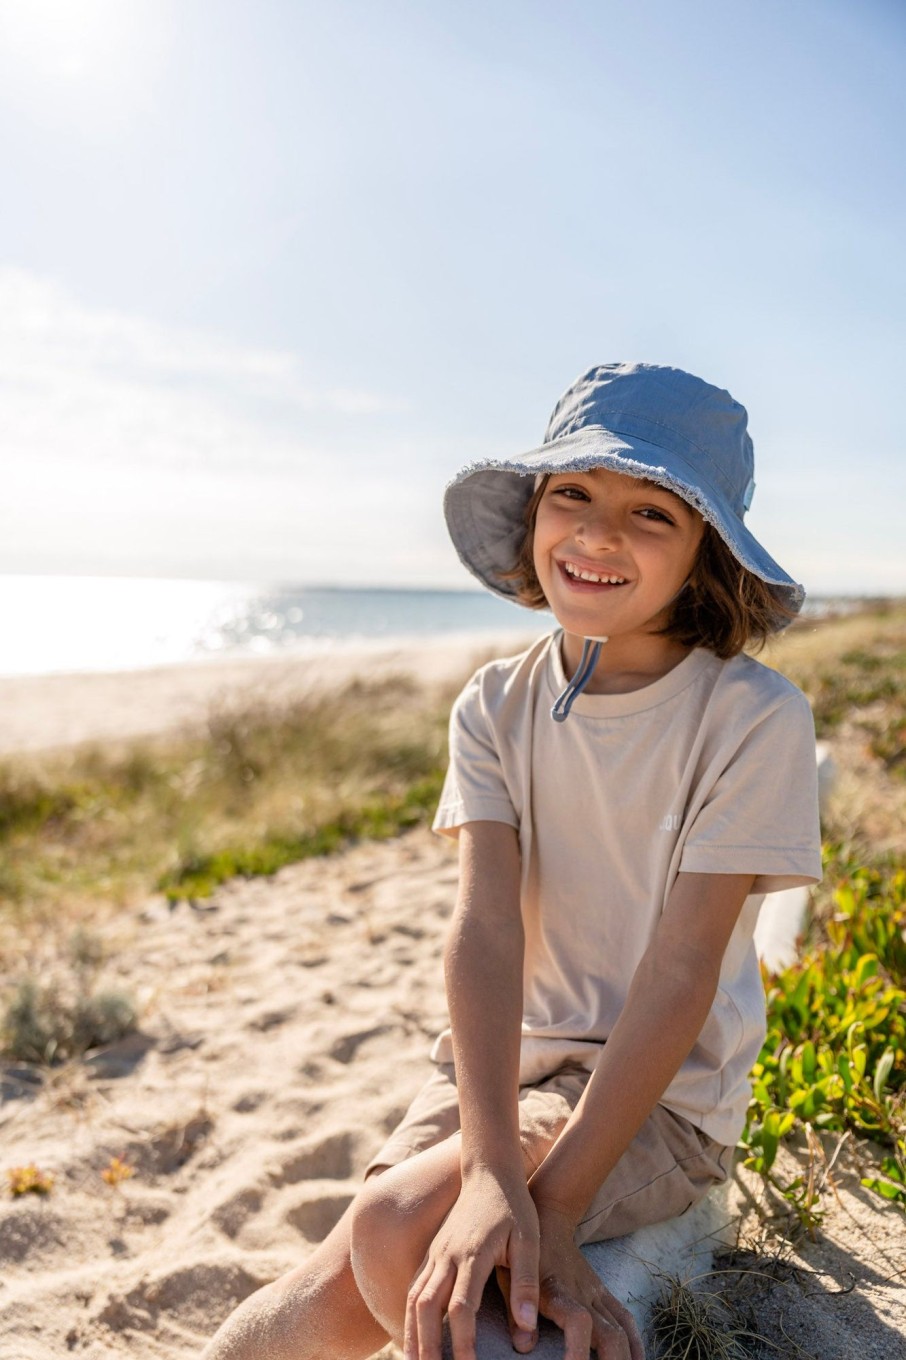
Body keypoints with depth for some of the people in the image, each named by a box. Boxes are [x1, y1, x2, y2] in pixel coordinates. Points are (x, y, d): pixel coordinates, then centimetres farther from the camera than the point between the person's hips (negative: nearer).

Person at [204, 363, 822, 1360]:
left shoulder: (756, 718, -16)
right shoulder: (495, 707, -4)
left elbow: (679, 974, -19)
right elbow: (486, 929, -15)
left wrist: (552, 1206, -23)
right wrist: (489, 1173, -28)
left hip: (659, 1093, -3)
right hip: (504, 1059, 3)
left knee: (396, 1229, -25)